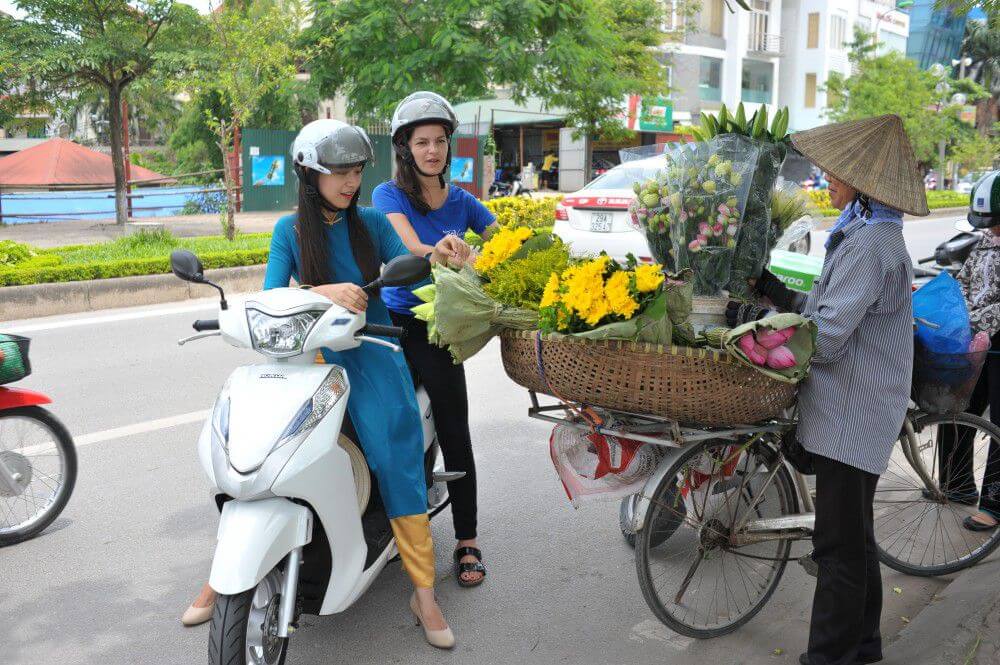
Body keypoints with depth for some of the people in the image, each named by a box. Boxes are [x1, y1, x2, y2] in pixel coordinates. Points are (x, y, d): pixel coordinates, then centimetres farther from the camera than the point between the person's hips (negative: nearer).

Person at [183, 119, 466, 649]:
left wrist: (435, 256, -24)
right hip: (310, 353, 1)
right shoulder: (290, 230, 4)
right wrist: (324, 292, -25)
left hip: (370, 352, 0)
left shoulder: (372, 223, 7)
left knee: (397, 457, -15)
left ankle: (424, 594, -5)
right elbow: (271, 299, -7)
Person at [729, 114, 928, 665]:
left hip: (851, 415, -11)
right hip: (853, 412, 11)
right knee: (853, 537, 20)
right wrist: (772, 289, 9)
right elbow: (826, 311, 15)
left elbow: (824, 337, -23)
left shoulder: (871, 246, -19)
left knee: (841, 545, -1)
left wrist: (751, 317, -17)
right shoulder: (867, 235, 14)